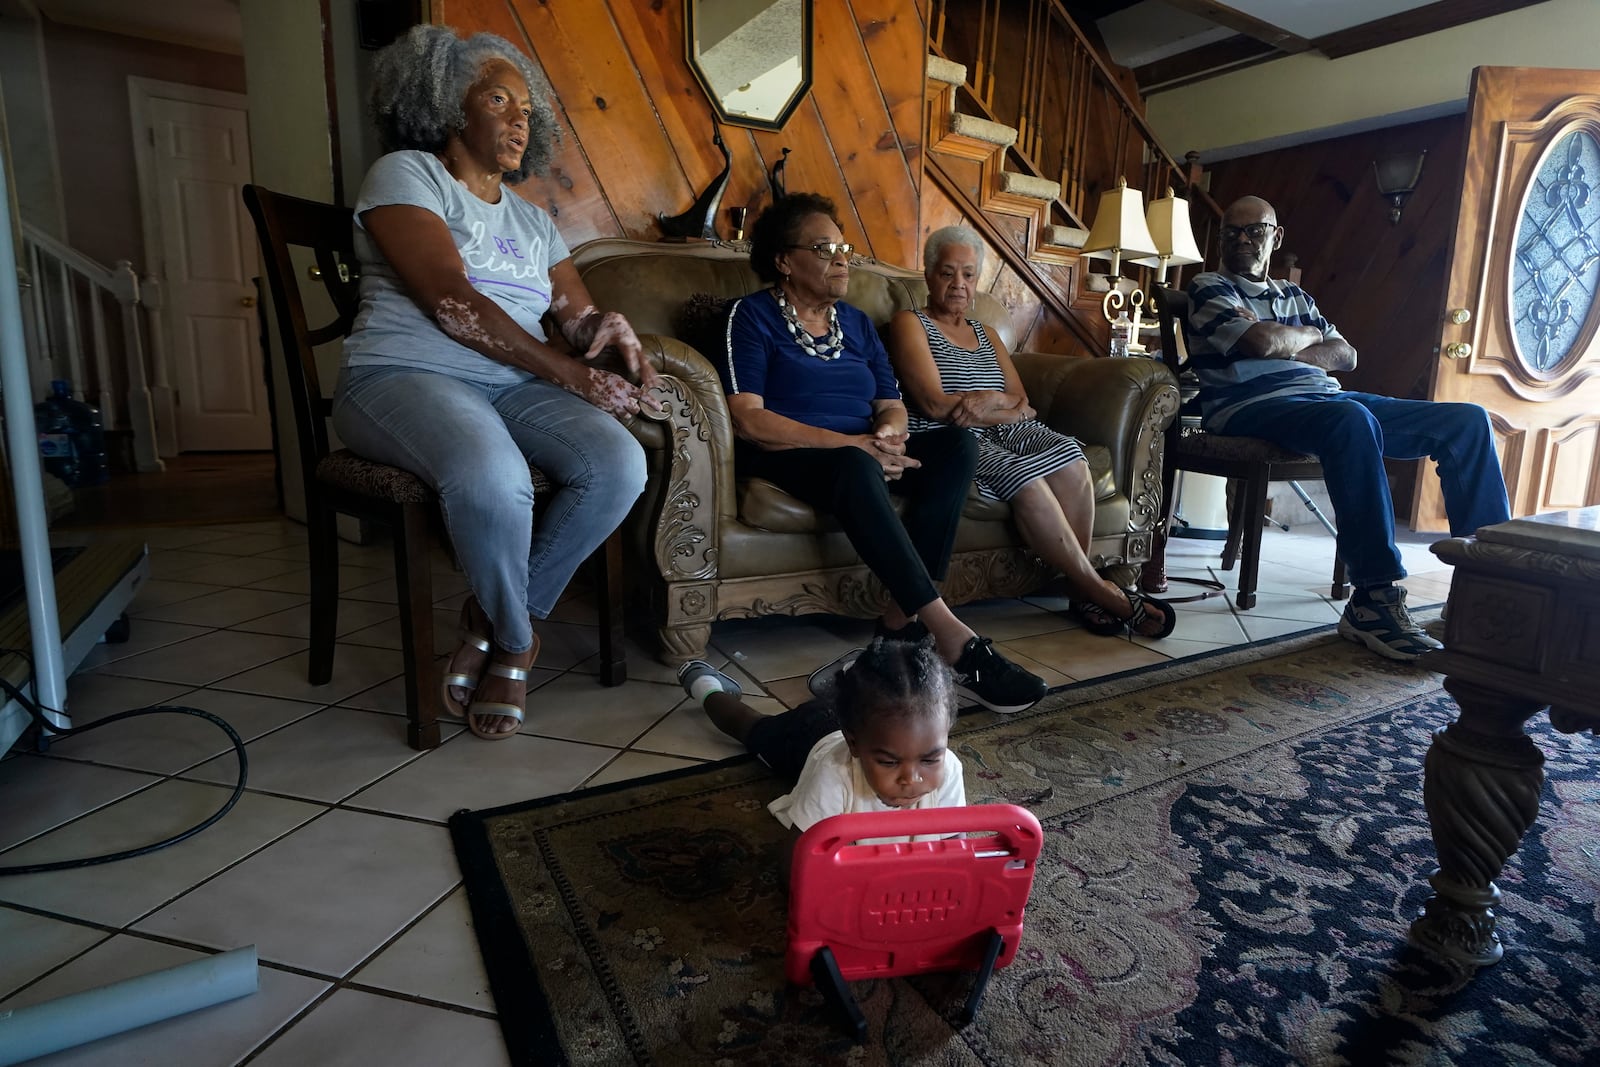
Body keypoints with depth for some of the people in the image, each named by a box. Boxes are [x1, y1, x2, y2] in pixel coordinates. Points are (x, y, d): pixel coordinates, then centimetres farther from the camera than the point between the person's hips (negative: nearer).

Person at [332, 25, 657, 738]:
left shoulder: (532, 220, 25)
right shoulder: (406, 173, 5)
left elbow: (576, 313, 15)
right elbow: (450, 299, -11)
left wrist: (606, 329, -11)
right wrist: (569, 372, -15)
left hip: (514, 386, 6)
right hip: (405, 376, -5)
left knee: (620, 465, -25)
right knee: (492, 479, -39)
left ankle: (494, 621, -7)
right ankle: (515, 640, -8)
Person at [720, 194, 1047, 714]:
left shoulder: (856, 322, 18)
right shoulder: (752, 315, -1)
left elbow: (893, 406, 14)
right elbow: (749, 420, -15)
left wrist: (887, 432, -13)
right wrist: (855, 444, -22)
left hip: (861, 455, 7)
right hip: (786, 460, -6)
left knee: (958, 444, -18)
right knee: (856, 467, -38)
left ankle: (903, 614, -26)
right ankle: (952, 637, -40)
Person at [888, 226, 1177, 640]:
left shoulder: (986, 336, 26)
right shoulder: (909, 324, 7)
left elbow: (1025, 408, 12)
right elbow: (934, 405, -9)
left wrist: (984, 409, -10)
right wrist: (999, 399, 0)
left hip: (1000, 434, 6)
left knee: (1069, 455, -25)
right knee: (1023, 475, -33)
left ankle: (1080, 588, -20)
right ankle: (1099, 589, -21)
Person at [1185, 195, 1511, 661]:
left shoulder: (1294, 296, 29)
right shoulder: (1208, 288, 7)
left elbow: (1346, 355, 16)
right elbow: (1262, 342, -11)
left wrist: (1283, 346, -2)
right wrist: (1307, 335, 10)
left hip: (1325, 396, 8)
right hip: (1252, 407, -8)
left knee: (1468, 420, -5)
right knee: (1352, 420, -39)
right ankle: (1374, 598, -36)